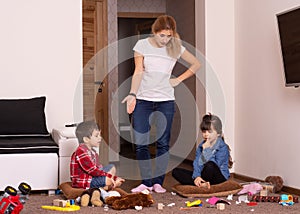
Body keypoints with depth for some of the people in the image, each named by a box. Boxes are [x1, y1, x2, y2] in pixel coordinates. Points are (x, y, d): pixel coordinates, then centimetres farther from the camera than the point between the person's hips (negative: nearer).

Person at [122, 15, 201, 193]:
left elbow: (196, 64, 12)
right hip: (143, 100, 0)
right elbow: (138, 72, -4)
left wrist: (179, 79, 5)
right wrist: (132, 94, -16)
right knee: (140, 143, -5)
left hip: (166, 101, 0)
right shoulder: (142, 45, -1)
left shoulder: (176, 48, 1)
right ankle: (147, 182, 6)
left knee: (163, 143, 0)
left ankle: (158, 183, 10)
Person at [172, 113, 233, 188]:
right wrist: (196, 176, -20)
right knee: (175, 172, -9)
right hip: (203, 175, 7)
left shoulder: (222, 147, -10)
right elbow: (197, 163, -1)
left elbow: (215, 165, -22)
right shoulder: (201, 146, 9)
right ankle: (202, 184, -26)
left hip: (219, 177, -6)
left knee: (210, 165, -41)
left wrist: (206, 150, -18)